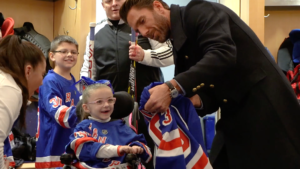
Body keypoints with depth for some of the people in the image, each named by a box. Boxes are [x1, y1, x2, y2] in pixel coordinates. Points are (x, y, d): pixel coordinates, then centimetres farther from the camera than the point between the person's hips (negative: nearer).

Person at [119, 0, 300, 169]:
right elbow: (212, 92, 9)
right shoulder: (180, 47, 14)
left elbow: (222, 54, -27)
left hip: (266, 111, -9)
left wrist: (172, 88, -33)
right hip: (236, 121, 9)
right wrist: (194, 100, -14)